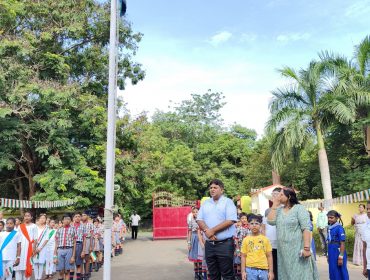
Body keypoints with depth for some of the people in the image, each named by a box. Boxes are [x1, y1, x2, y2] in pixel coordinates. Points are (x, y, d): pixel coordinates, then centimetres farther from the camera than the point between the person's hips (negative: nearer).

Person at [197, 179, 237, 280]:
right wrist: (207, 230, -14)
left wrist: (213, 230, -15)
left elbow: (230, 221, -15)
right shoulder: (205, 203, 13)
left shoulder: (228, 202, -3)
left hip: (225, 244, -5)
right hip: (209, 244, 5)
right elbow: (199, 220, 6)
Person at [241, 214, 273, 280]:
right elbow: (243, 256, 4)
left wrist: (271, 271, 2)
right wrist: (243, 271, -1)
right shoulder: (246, 239, 3)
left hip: (263, 270, 1)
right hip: (250, 270, -1)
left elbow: (269, 256, 6)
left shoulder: (265, 239, 4)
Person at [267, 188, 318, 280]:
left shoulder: (299, 208, -6)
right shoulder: (279, 210, 9)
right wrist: (275, 205, -1)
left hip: (297, 250, -6)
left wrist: (306, 248, -21)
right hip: (283, 251, 6)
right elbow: (271, 221, -5)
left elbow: (306, 229, -13)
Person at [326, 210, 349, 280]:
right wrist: (328, 255, 17)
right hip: (331, 254, 7)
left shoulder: (339, 228, -13)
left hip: (338, 254, -7)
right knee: (333, 273, 13)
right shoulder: (329, 228, 8)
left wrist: (341, 257, -17)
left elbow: (342, 244, -15)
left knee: (340, 273, 2)